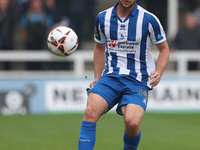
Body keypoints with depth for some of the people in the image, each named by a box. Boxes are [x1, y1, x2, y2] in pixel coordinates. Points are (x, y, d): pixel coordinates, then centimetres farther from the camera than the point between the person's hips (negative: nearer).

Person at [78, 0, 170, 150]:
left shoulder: (148, 19, -4)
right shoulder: (103, 18, 6)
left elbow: (164, 49, 8)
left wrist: (158, 73, -9)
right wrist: (97, 78, 16)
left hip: (137, 81, -3)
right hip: (110, 76, 3)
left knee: (132, 122, -27)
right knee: (90, 111, -25)